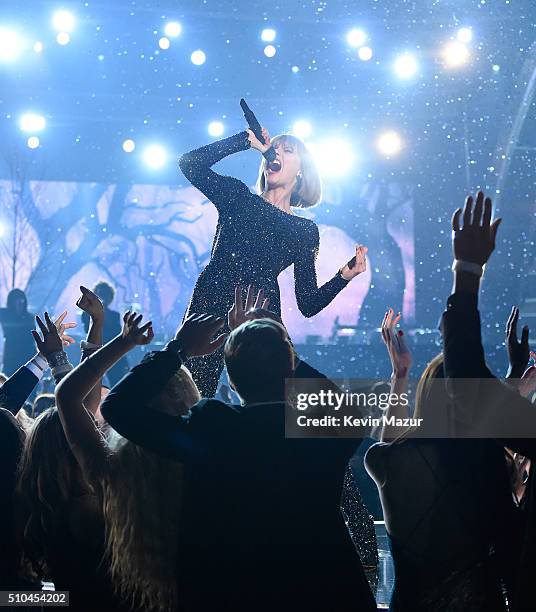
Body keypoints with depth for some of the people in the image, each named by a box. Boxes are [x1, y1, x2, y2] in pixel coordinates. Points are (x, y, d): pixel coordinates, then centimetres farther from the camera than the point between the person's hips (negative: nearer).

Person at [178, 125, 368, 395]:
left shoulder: (305, 230, 15)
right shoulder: (238, 196, 16)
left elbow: (308, 304, 11)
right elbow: (189, 163, 0)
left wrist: (344, 275, -5)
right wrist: (247, 139, 4)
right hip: (209, 310, 0)